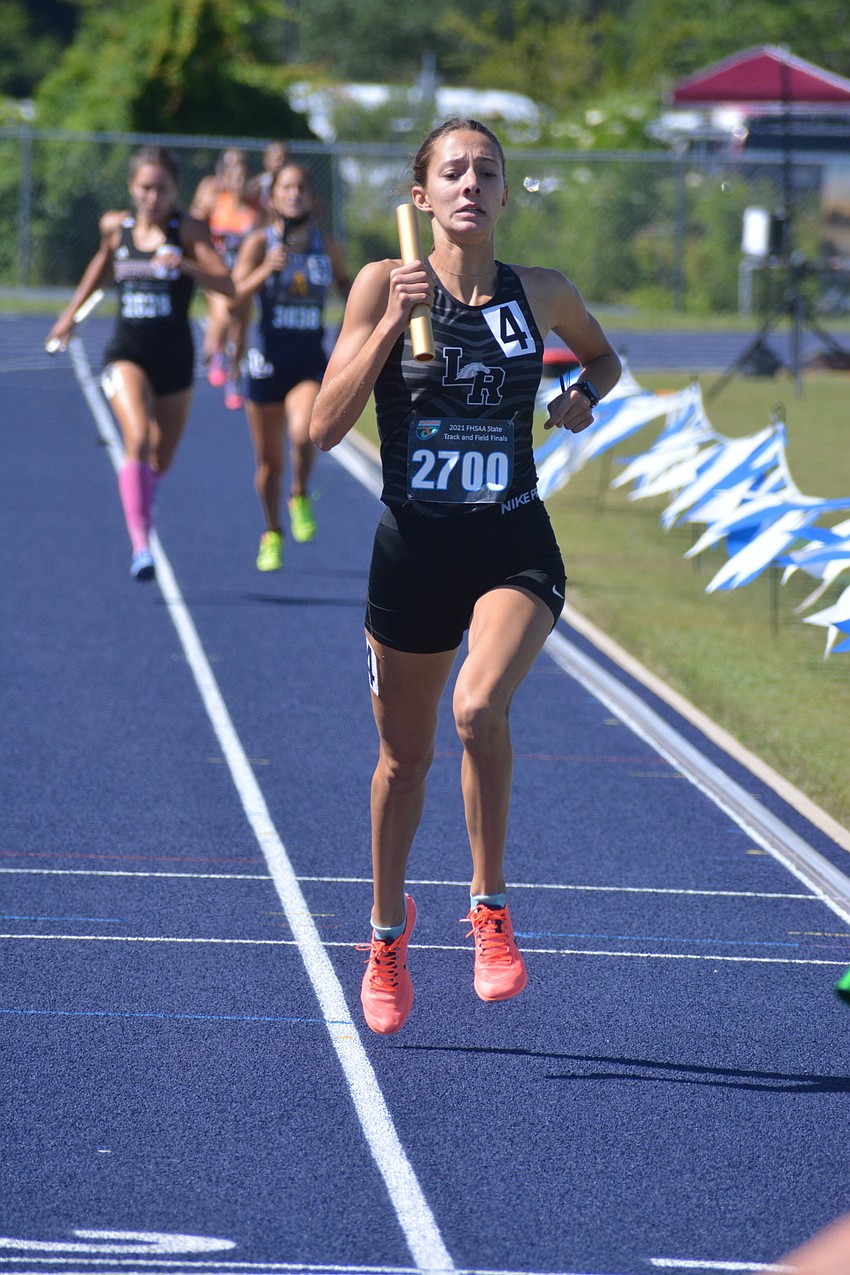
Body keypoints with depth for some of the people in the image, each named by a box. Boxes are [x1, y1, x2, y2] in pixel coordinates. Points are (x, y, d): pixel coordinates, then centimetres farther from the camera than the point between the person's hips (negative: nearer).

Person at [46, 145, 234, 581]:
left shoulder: (188, 230, -8)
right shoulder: (115, 227, 1)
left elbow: (228, 285, -19)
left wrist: (186, 266, -34)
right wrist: (72, 312, 28)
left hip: (175, 355, 0)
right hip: (126, 352, 0)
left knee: (160, 459, 14)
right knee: (137, 439, -25)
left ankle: (140, 513, 50)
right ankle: (141, 546, -30)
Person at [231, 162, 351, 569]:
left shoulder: (327, 245, 3)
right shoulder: (259, 242, -3)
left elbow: (345, 282, 21)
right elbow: (234, 298, -12)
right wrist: (266, 271, -26)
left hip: (311, 362, 0)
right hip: (268, 360, 0)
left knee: (303, 433, -28)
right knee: (269, 461, 8)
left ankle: (301, 498, 1)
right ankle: (272, 535, 30)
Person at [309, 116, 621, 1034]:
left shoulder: (544, 295, 1)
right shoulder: (385, 285, -5)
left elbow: (602, 355, 24)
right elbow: (325, 426, -11)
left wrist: (585, 393, 1)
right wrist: (392, 323, -19)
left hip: (514, 546, -1)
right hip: (413, 547, 1)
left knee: (478, 707, -28)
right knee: (403, 754, 13)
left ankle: (490, 906, -9)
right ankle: (387, 933, 37)